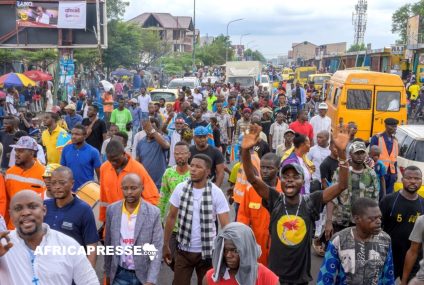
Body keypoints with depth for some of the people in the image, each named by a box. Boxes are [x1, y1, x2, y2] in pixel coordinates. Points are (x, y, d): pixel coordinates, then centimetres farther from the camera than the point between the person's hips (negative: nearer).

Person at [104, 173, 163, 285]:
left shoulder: (153, 213, -11)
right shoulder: (112, 210, -4)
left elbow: (157, 250, -11)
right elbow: (108, 244, 6)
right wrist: (108, 272, 10)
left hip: (143, 275, -1)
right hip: (120, 274, 1)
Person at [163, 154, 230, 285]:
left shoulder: (216, 193, -12)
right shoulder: (180, 188, -5)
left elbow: (226, 225, -12)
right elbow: (171, 217, 5)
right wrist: (165, 245, 6)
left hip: (207, 251, -1)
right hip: (183, 250, 2)